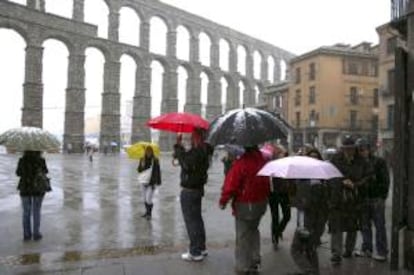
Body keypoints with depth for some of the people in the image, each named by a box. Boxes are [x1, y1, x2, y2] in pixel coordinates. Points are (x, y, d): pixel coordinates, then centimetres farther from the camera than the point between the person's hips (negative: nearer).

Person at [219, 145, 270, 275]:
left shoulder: (241, 163, -23)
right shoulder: (263, 160, -4)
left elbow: (230, 185, -21)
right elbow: (268, 182, 6)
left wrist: (223, 201, -6)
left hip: (244, 205, -6)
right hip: (261, 203, 6)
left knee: (242, 236, 8)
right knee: (253, 231, 25)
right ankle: (255, 261, 34)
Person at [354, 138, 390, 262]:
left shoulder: (379, 162, -3)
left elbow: (385, 181, -5)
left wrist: (382, 197, -11)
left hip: (377, 199, -4)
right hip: (363, 199, 5)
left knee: (379, 226, 2)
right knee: (365, 225, 12)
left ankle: (382, 252, 10)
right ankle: (366, 249, 23)